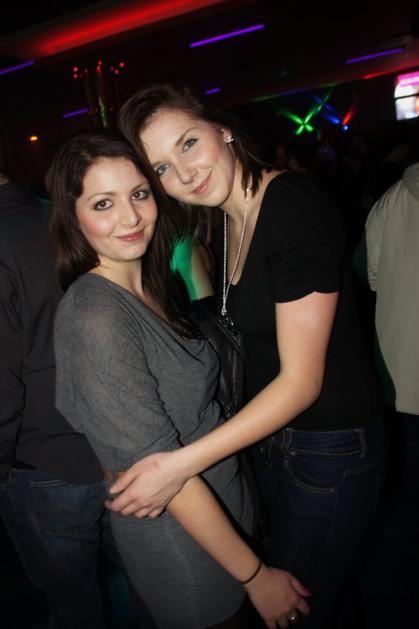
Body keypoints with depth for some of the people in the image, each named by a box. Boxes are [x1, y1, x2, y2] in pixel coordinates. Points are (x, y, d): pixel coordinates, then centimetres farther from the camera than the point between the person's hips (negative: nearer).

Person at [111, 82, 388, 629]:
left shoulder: (297, 210, -24)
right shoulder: (226, 224, 2)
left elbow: (302, 381, -24)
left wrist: (183, 463, -24)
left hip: (329, 447, -7)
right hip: (269, 435, 8)